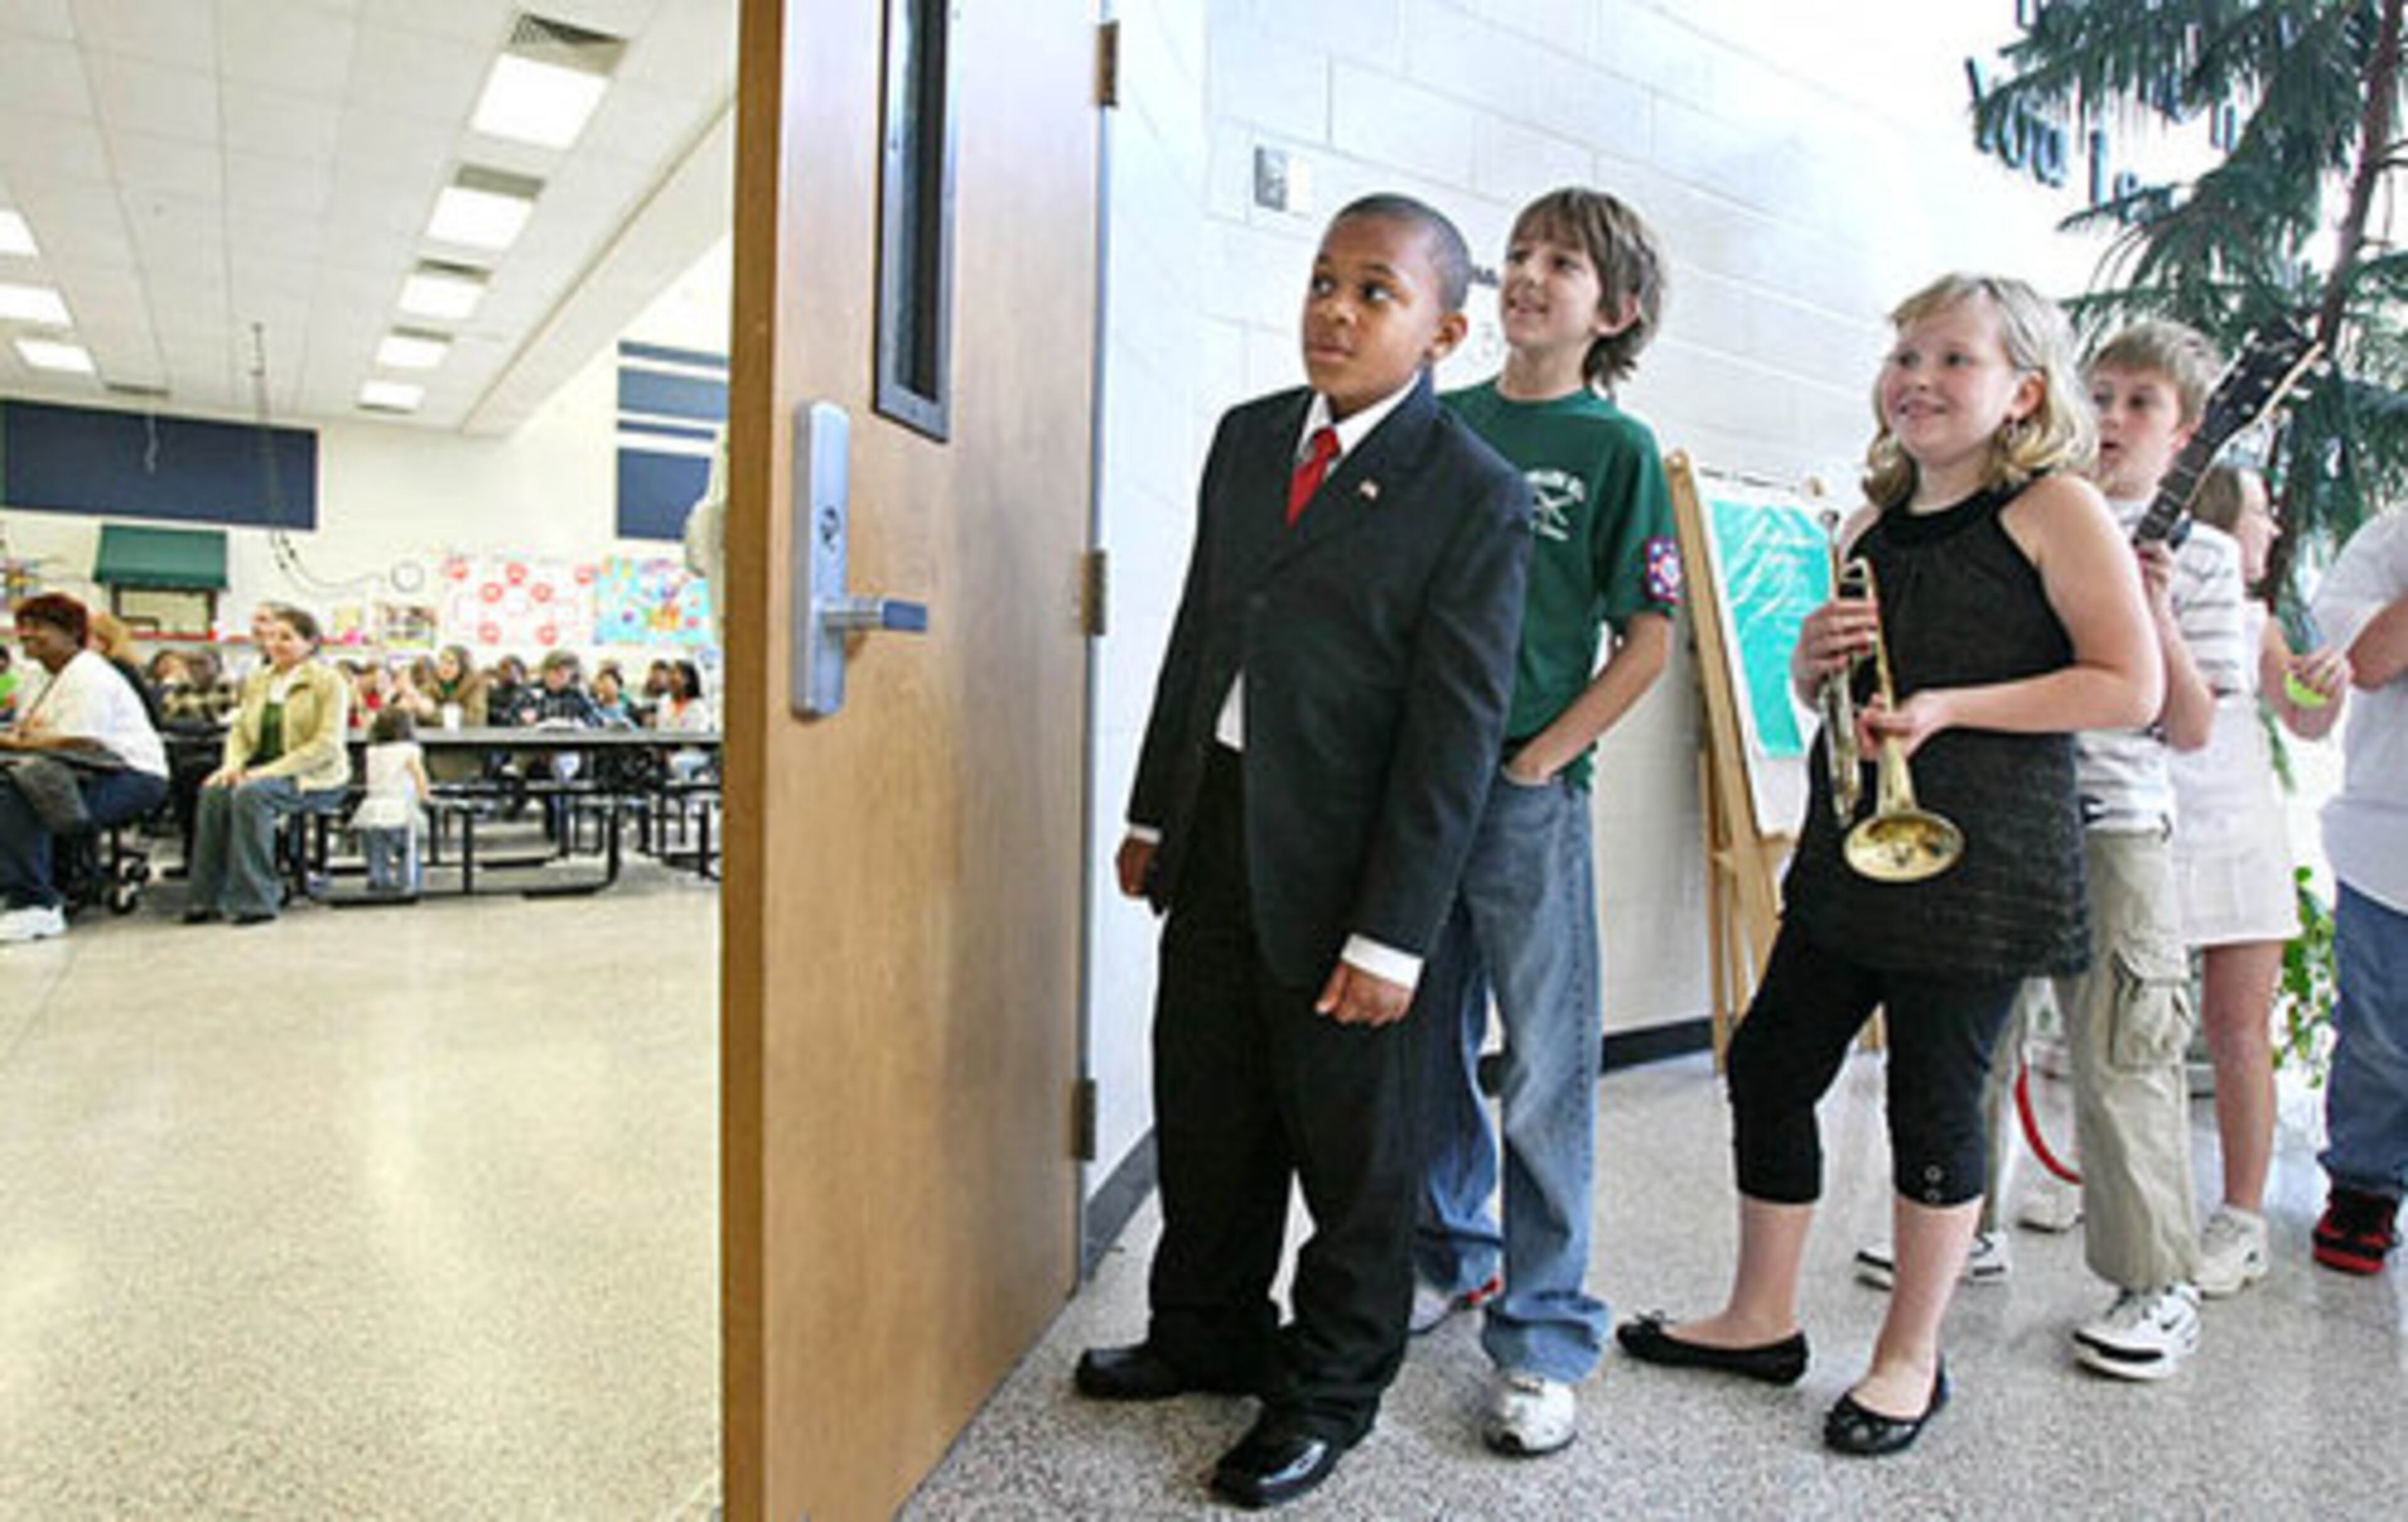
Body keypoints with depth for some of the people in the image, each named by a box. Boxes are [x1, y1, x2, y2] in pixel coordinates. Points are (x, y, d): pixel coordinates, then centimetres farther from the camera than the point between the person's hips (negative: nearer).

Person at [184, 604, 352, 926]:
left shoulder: (329, 681, -5)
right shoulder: (257, 681, 16)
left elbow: (327, 746, -14)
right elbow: (240, 730, 17)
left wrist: (271, 771, -21)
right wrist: (233, 764, -6)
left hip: (315, 779, -6)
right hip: (262, 773, 6)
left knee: (252, 794, -32)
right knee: (213, 792, -23)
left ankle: (254, 901, -27)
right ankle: (209, 899, -19)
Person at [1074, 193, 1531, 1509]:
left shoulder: (1477, 497, -11)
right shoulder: (1246, 437, 8)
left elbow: (1454, 733, -15)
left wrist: (1391, 937, -16)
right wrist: (1154, 813, 13)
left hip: (1337, 857, -6)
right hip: (1214, 831, 7)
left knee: (1349, 1140, 12)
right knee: (1203, 1111, 20)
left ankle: (1330, 1386, 35)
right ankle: (1208, 1332, 44)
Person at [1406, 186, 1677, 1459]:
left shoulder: (1617, 448, 0)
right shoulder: (1443, 422, 10)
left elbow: (1648, 639, -2)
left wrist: (1536, 760, -9)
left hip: (1528, 791, -4)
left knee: (1543, 1070, 3)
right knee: (1422, 1043, 15)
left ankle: (1544, 1338, 18)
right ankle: (1450, 1255, 37)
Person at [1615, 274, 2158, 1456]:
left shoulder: (2056, 507, -5)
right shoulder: (1871, 525, 13)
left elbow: (2130, 688, -10)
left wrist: (1947, 708, -18)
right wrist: (1815, 656, -2)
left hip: (1983, 857, -6)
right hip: (1851, 841, 7)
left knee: (1935, 1099, 4)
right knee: (1769, 1066, 9)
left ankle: (1911, 1359, 25)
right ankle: (1763, 1318, 28)